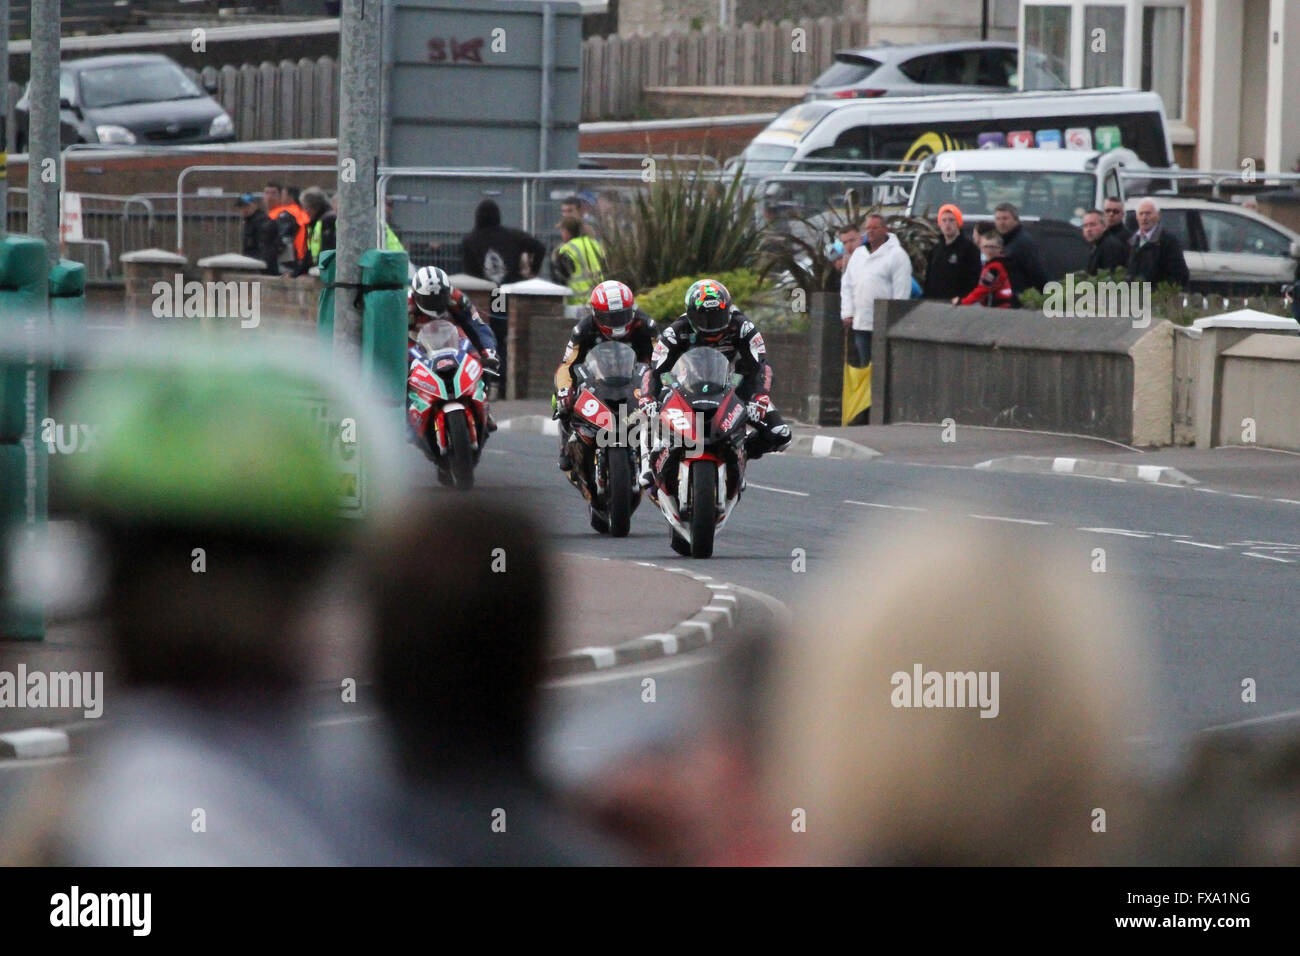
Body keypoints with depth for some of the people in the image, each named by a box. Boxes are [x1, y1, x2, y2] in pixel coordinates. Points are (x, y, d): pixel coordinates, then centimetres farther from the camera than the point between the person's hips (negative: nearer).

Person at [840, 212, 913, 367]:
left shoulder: (897, 255, -4)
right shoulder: (858, 254, 17)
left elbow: (901, 291, -8)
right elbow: (847, 285, 19)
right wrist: (847, 313, 8)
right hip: (860, 323, 7)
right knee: (864, 364, 10)